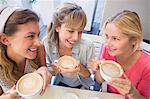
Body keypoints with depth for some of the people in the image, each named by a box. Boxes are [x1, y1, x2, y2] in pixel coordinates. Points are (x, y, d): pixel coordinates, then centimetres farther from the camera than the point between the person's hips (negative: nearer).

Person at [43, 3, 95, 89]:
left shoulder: (88, 47, -25)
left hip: (81, 87, 0)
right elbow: (49, 69, -4)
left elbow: (91, 74, -11)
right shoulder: (47, 43, -19)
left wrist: (81, 70, -32)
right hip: (60, 84, 1)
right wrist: (52, 70, -27)